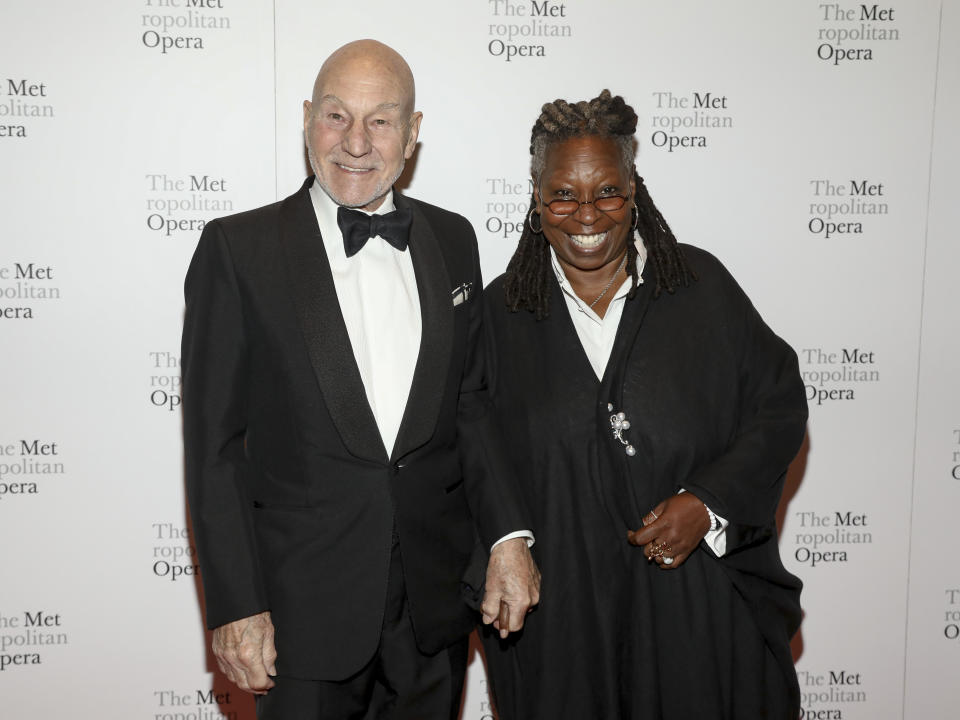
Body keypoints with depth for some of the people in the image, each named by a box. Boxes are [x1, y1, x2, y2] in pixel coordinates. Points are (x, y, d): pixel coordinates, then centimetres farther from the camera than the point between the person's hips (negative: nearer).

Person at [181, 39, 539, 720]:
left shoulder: (452, 240, 5)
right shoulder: (238, 248, -7)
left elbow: (471, 402, 10)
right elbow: (214, 444, -7)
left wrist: (509, 535, 0)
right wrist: (236, 606, -10)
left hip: (437, 602, 4)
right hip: (305, 607, -3)